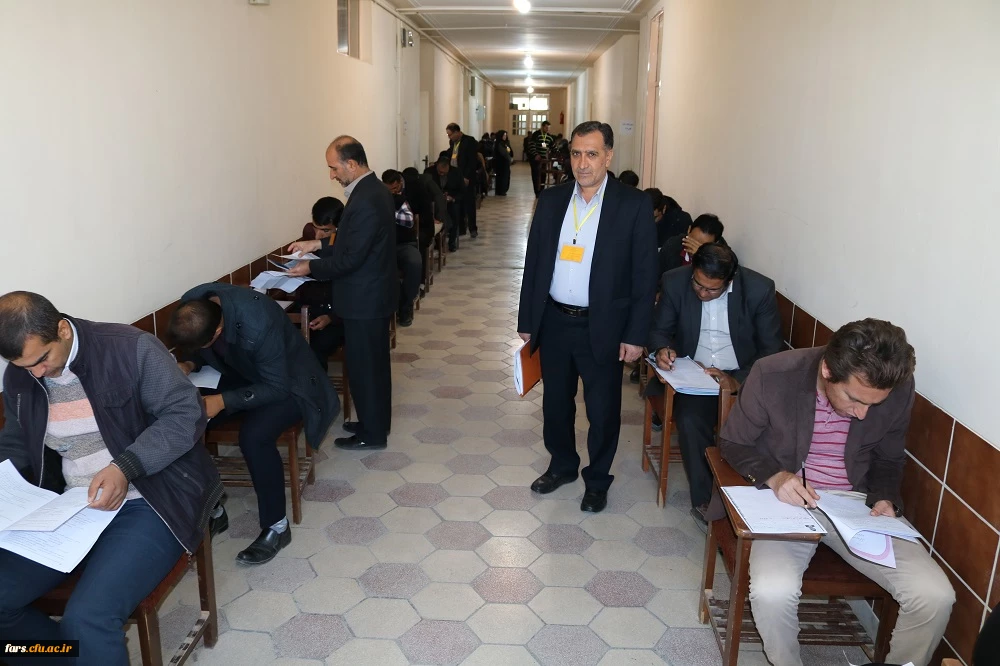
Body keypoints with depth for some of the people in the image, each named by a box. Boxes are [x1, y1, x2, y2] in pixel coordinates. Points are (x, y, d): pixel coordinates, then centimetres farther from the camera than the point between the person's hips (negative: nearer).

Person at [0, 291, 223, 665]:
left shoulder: (131, 348, -13)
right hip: (69, 507, 7)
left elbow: (185, 414, -13)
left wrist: (126, 467, -25)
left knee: (87, 619, -27)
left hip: (149, 503, -6)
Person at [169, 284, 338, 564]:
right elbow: (191, 349, 2)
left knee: (254, 436, -32)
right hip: (238, 373, 7)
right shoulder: (190, 306, -19)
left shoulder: (258, 325, -38)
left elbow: (276, 387, -27)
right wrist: (186, 365, -20)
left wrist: (224, 401, -36)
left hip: (286, 383, -6)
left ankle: (276, 526, -12)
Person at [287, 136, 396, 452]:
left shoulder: (365, 201, -25)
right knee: (374, 362, 20)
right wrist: (318, 245, 11)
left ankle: (372, 432, 17)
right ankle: (376, 421, 34)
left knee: (363, 366, 3)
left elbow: (351, 258, -24)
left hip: (364, 299, -10)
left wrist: (311, 267, -12)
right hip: (375, 294, 10)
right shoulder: (373, 189, 7)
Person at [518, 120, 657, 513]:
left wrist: (636, 335, -10)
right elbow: (533, 263, 7)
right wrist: (527, 320, 6)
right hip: (554, 322, 4)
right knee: (556, 402, 18)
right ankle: (562, 465, 41)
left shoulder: (634, 206, -8)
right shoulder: (551, 200, 3)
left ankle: (598, 480, 30)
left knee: (603, 410, 9)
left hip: (603, 328, -3)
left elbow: (644, 275, -7)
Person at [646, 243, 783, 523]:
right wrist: (661, 349, -19)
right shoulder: (674, 282, -6)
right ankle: (705, 500, -10)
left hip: (742, 377, -1)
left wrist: (735, 380, -19)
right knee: (690, 420, -28)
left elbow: (771, 349, -5)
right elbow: (659, 329, 5)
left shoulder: (760, 289, -11)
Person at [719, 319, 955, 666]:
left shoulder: (900, 390, -11)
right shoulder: (773, 375, -20)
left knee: (935, 597, -16)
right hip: (789, 502, -3)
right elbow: (732, 442, -5)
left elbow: (888, 460, 9)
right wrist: (774, 476, -23)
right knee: (772, 593, -30)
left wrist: (885, 499, -11)